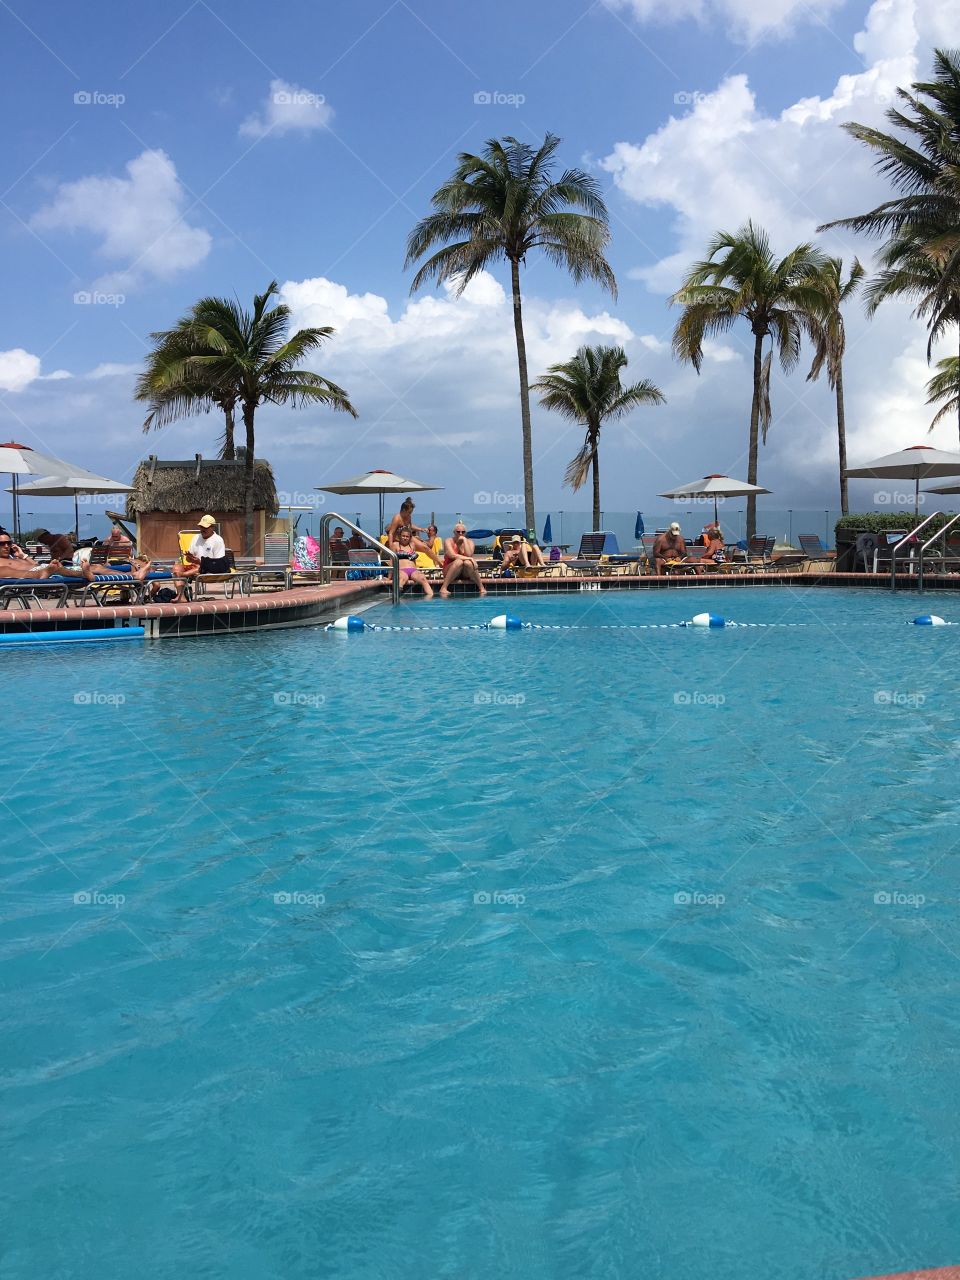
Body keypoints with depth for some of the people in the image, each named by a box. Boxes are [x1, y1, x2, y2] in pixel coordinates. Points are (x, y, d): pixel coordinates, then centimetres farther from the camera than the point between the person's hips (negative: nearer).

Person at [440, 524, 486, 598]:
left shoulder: (469, 541, 5)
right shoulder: (449, 541, -3)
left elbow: (469, 555, -15)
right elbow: (452, 555, -20)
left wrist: (464, 540, -12)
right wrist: (467, 558, -26)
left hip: (466, 573, 2)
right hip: (450, 571, -2)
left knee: (468, 563, -31)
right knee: (459, 561, -33)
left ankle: (481, 588, -23)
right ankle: (443, 588, -35)